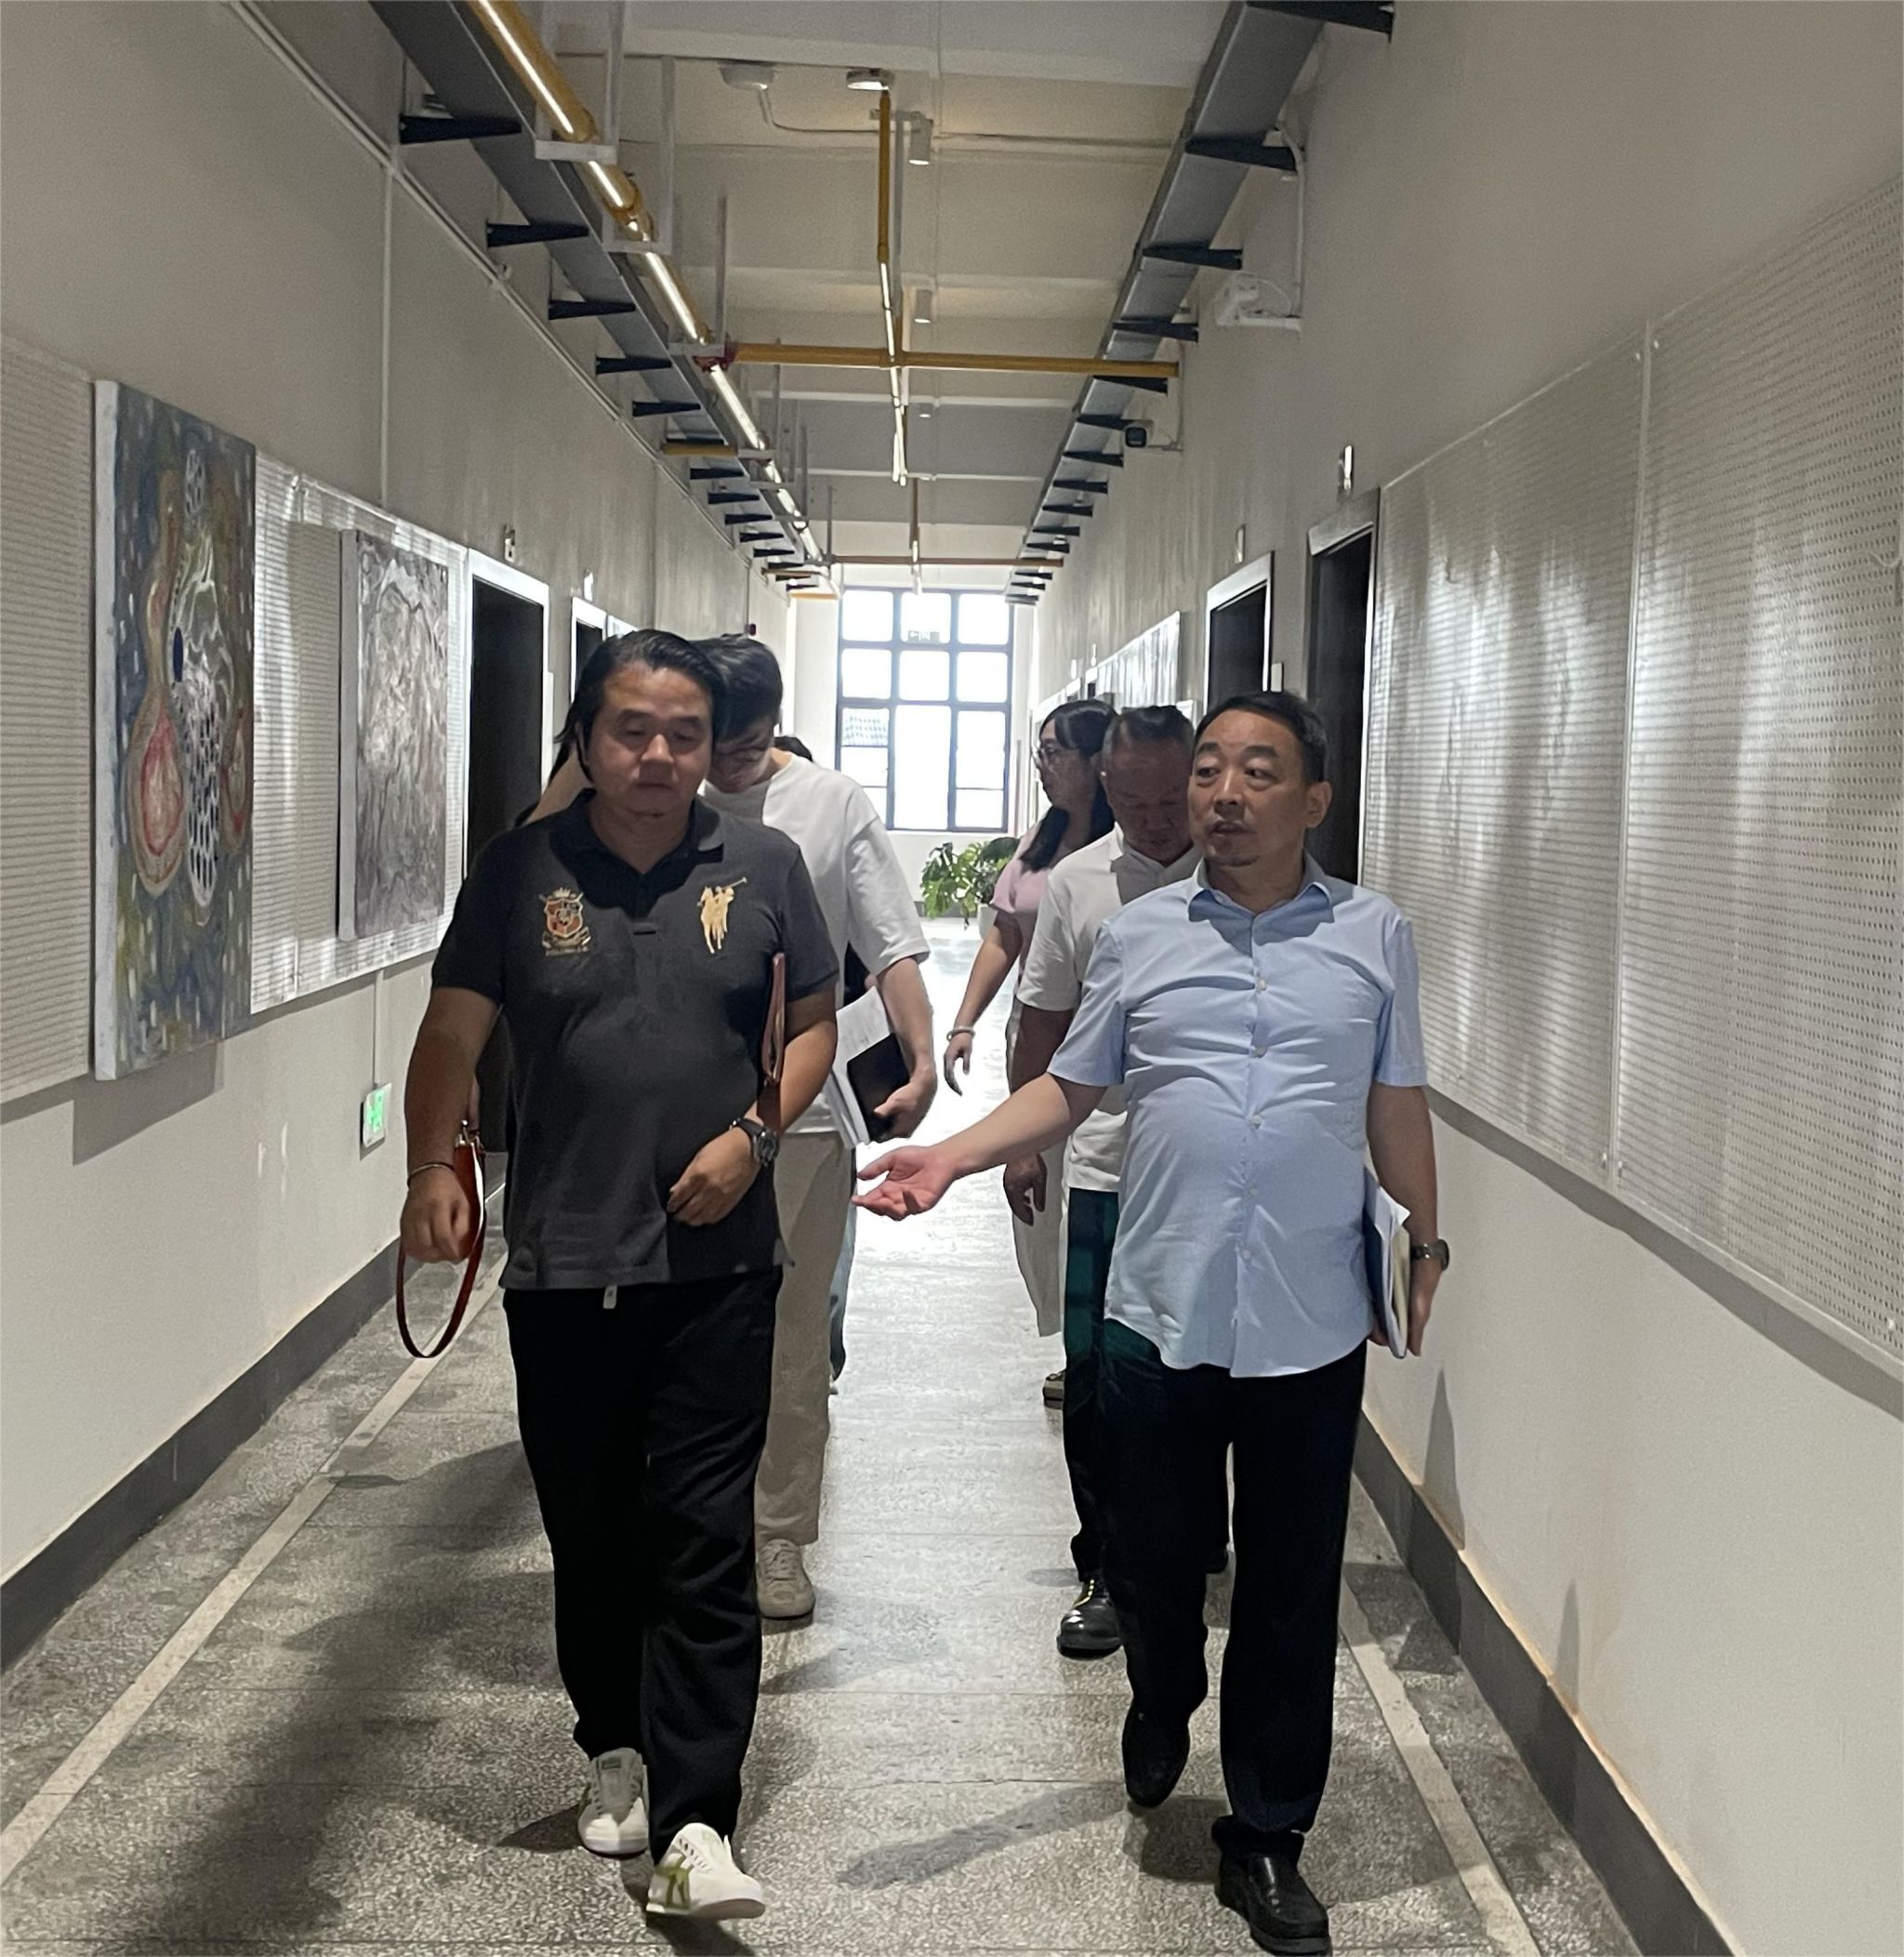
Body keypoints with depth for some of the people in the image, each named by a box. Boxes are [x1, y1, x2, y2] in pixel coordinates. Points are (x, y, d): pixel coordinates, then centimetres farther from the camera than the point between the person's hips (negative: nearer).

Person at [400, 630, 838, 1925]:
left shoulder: (763, 868, 2)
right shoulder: (524, 871, 1)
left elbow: (811, 1025, 8)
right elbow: (454, 1031, 3)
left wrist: (755, 1134, -8)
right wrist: (433, 1167, -8)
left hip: (716, 1267, -1)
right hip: (562, 1267, 1)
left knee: (703, 1538, -4)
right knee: (591, 1531, 13)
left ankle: (694, 1827, -1)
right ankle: (618, 1750, 34)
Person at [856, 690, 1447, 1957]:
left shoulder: (1374, 935, 4)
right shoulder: (1138, 937, 5)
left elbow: (1396, 1105, 10)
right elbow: (1071, 1089, 7)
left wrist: (1427, 1240, 9)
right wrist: (955, 1156, -4)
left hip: (1313, 1326, 0)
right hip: (1160, 1316, 1)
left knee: (1292, 1593, 7)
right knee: (1155, 1558, 11)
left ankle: (1267, 1839, 24)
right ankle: (1162, 1706, 46)